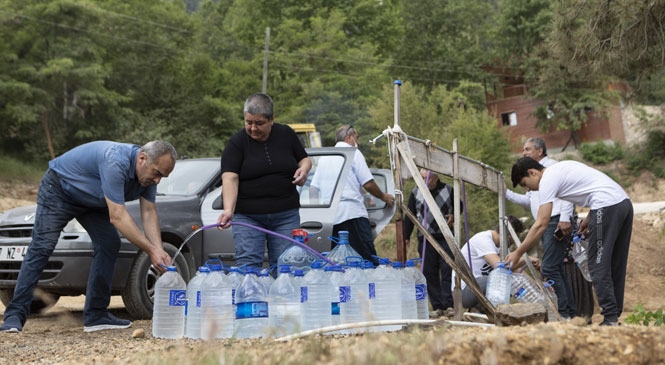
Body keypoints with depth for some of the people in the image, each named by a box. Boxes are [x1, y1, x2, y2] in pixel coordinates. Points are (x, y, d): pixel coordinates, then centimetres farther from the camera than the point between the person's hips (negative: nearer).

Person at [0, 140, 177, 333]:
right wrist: (150, 250, -39)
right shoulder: (116, 162, -39)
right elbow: (117, 217, -40)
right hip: (59, 189, -8)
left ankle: (95, 315, -2)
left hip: (91, 199, 8)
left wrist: (159, 251, -25)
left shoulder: (149, 173, -13)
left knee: (109, 245, -5)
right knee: (42, 247, -16)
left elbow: (149, 213, -10)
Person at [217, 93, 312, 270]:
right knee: (247, 265, -8)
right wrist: (229, 209, -31)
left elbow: (304, 159, 16)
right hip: (247, 216, -2)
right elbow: (230, 178, -16)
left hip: (286, 215, 2)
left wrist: (304, 169, -8)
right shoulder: (237, 142, -6)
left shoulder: (286, 134, 4)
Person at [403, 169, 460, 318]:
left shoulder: (448, 190, 3)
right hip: (425, 239, 1)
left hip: (445, 238, -1)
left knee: (447, 271, -7)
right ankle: (437, 307, 4)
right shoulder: (416, 192, 6)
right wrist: (405, 237, 5)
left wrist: (453, 216, -2)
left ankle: (448, 305, -5)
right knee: (429, 273, -1)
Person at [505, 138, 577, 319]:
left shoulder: (551, 166, -5)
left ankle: (564, 312, -13)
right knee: (556, 269, 11)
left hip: (557, 221, -10)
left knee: (549, 268, -15)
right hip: (546, 225, 10)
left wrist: (565, 218, -22)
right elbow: (529, 200, 26)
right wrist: (506, 193, 15)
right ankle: (571, 312, 16)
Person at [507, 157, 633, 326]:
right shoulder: (561, 168, 23)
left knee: (598, 265, -5)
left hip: (607, 207, -10)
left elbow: (541, 225, -9)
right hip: (625, 202, 10)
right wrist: (588, 218, 19)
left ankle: (611, 319, -8)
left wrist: (518, 253, -5)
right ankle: (615, 315, 13)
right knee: (615, 265, 11)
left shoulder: (547, 180, -4)